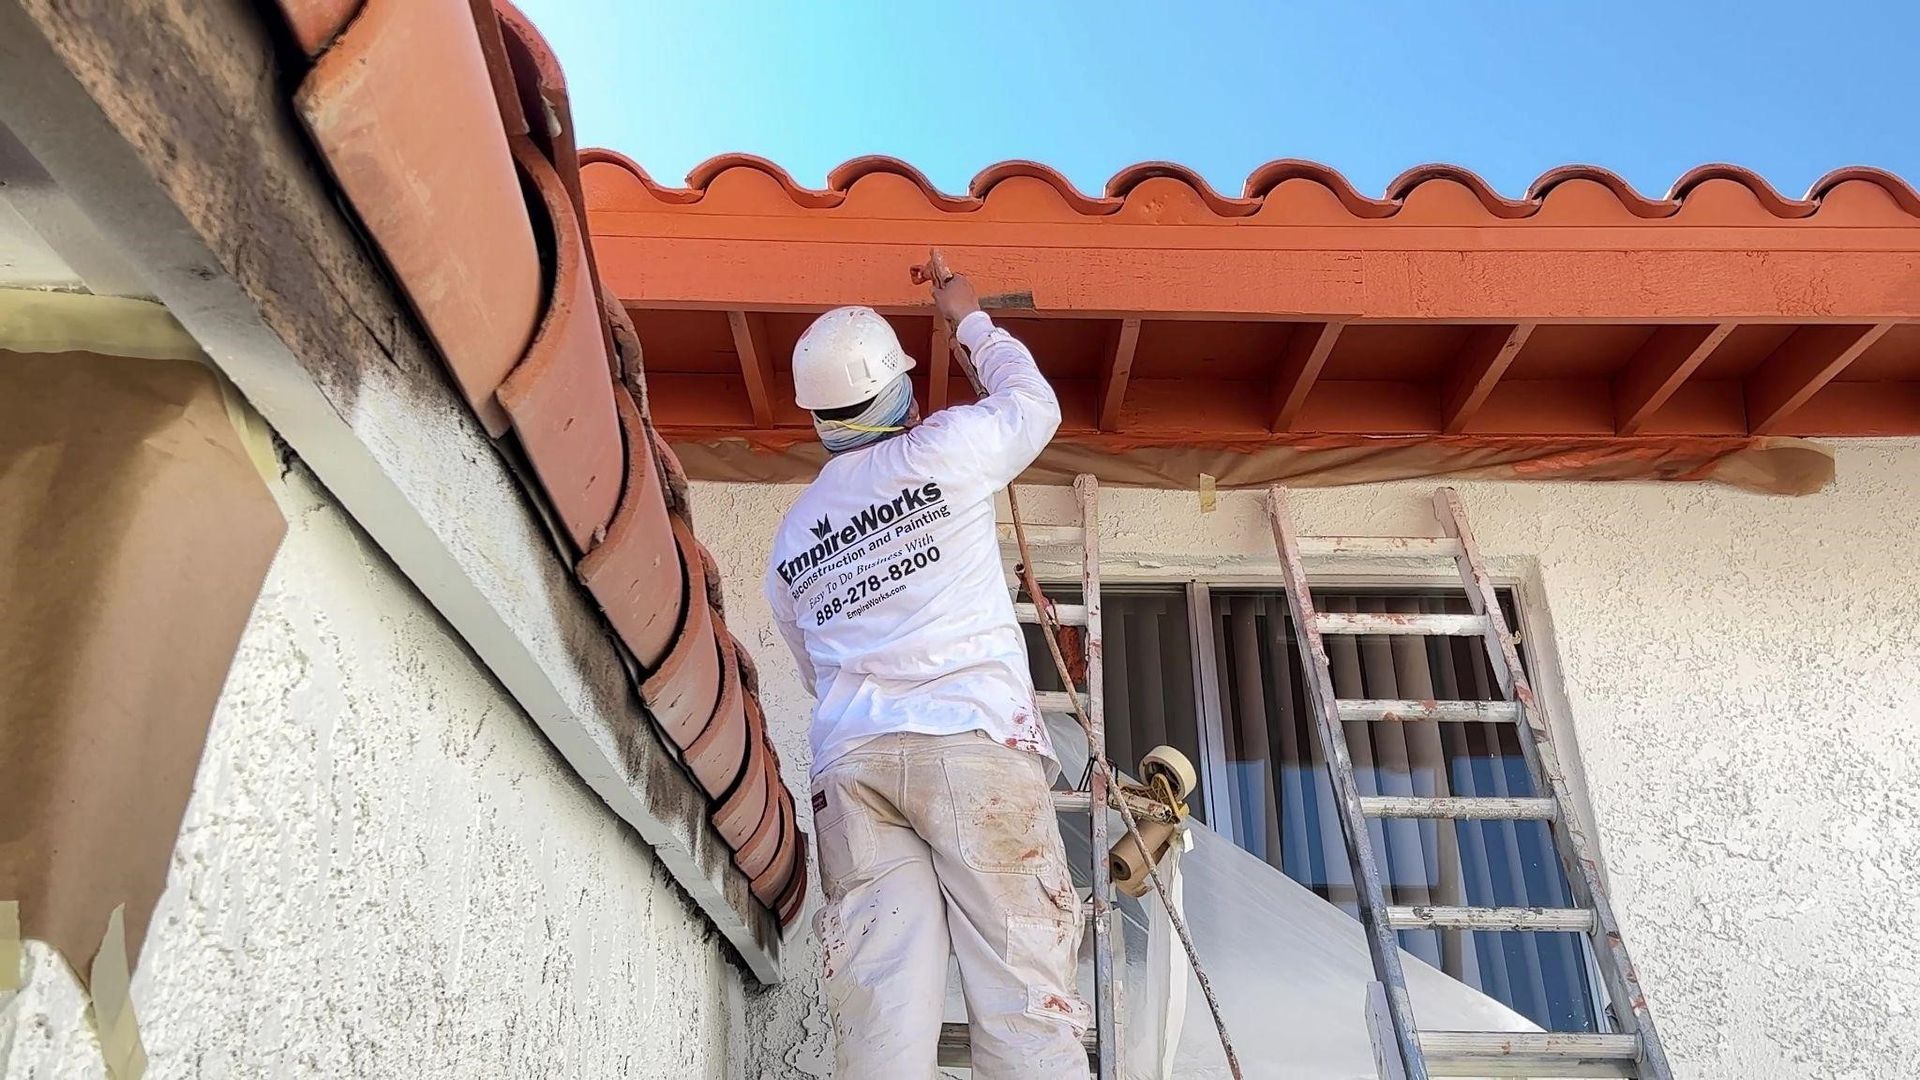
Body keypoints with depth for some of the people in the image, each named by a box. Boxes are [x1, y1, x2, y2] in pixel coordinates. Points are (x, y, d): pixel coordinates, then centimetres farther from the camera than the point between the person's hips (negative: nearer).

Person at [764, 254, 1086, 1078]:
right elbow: (1033, 405, 28)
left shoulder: (789, 539, 23)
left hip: (849, 762, 4)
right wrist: (969, 319, 42)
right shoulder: (942, 450, 8)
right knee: (1023, 991, -5)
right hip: (972, 740, -4)